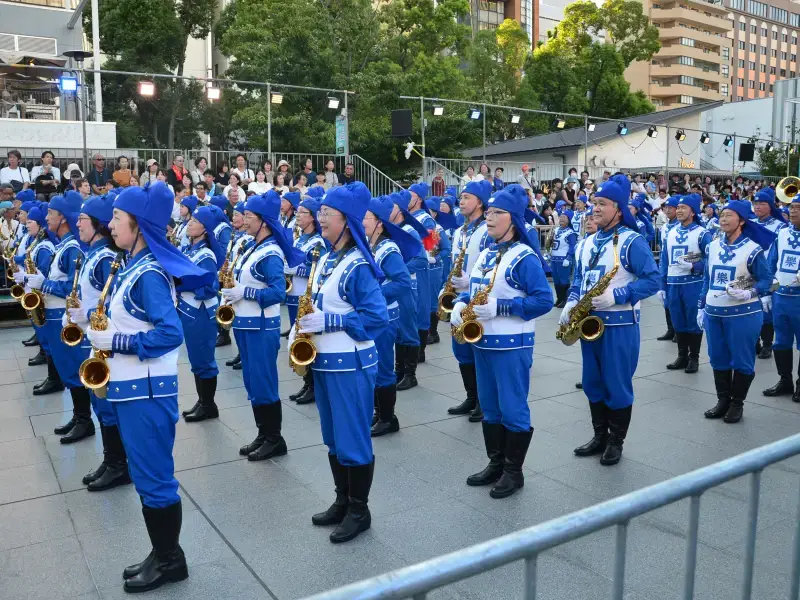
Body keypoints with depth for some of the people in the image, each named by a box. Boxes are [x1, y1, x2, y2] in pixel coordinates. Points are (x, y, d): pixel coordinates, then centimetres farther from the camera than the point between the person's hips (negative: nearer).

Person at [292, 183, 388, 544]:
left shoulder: (358, 265, -15)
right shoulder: (326, 260, 11)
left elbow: (377, 316, -20)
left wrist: (327, 322, -21)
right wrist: (300, 330, 2)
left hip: (350, 363, -9)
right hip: (324, 360, 9)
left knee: (352, 440, 2)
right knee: (333, 439, 17)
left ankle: (359, 510, 17)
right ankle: (342, 501, 31)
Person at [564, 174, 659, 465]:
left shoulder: (632, 241, -11)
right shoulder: (588, 242, 12)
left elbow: (652, 279, -17)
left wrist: (616, 296, -24)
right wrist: (571, 302, -1)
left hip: (619, 324, -7)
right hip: (590, 322, 8)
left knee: (617, 384, 2)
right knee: (593, 383, 14)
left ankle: (616, 441, 17)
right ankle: (599, 436, 27)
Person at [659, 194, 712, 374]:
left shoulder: (702, 233, -5)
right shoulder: (670, 233, 11)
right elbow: (663, 261, 12)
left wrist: (692, 266, -20)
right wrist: (662, 286, 8)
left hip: (693, 284, -5)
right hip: (672, 285, 5)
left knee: (694, 322, 3)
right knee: (678, 323, 11)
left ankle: (694, 358, 13)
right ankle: (682, 356, 22)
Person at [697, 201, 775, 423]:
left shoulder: (753, 249, -10)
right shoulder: (713, 246, 8)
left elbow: (766, 279, -8)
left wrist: (749, 293, -26)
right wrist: (701, 306, 14)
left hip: (743, 314, -6)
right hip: (713, 313, 6)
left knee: (741, 359, 5)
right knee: (718, 359, 12)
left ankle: (737, 403, 18)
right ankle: (723, 400, 25)